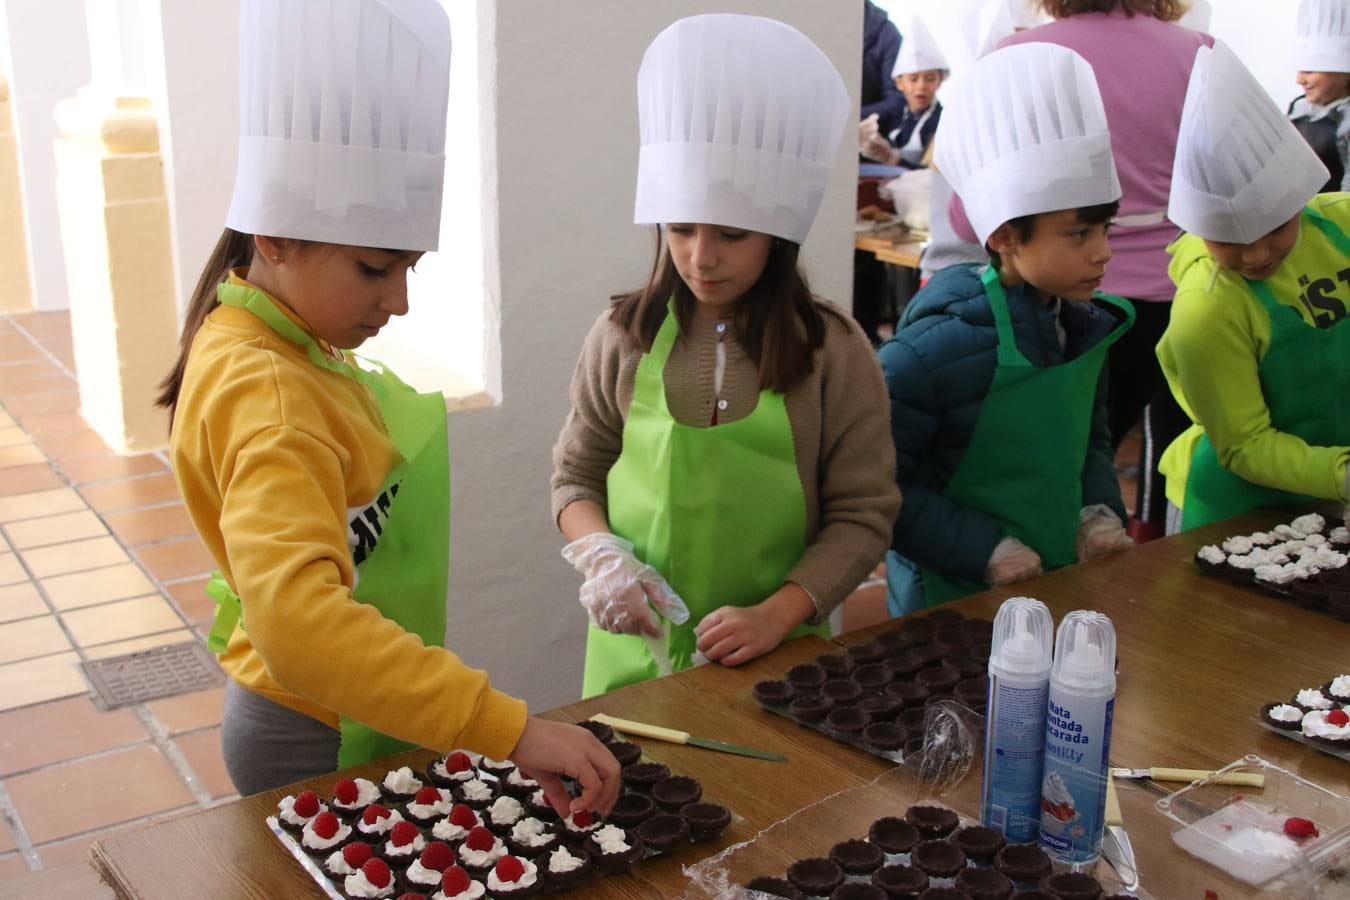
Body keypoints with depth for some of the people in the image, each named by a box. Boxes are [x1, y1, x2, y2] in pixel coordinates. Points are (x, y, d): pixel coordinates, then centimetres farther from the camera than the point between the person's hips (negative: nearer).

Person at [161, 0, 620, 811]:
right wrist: (510, 729, -46)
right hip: (319, 745, -9)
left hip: (368, 720, 9)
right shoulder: (266, 395, -29)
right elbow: (298, 620, -43)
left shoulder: (301, 346, 1)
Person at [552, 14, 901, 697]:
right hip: (638, 649, 1)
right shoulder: (623, 338, -3)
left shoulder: (832, 352, -8)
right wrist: (602, 558, -13)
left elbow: (861, 514, -6)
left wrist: (776, 615, -18)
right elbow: (576, 478, 6)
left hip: (775, 658, -1)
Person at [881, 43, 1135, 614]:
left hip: (1063, 585, 7)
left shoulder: (1087, 325, -1)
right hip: (952, 604, -7)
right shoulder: (944, 344, -24)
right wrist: (985, 551, -22)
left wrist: (1100, 512, -2)